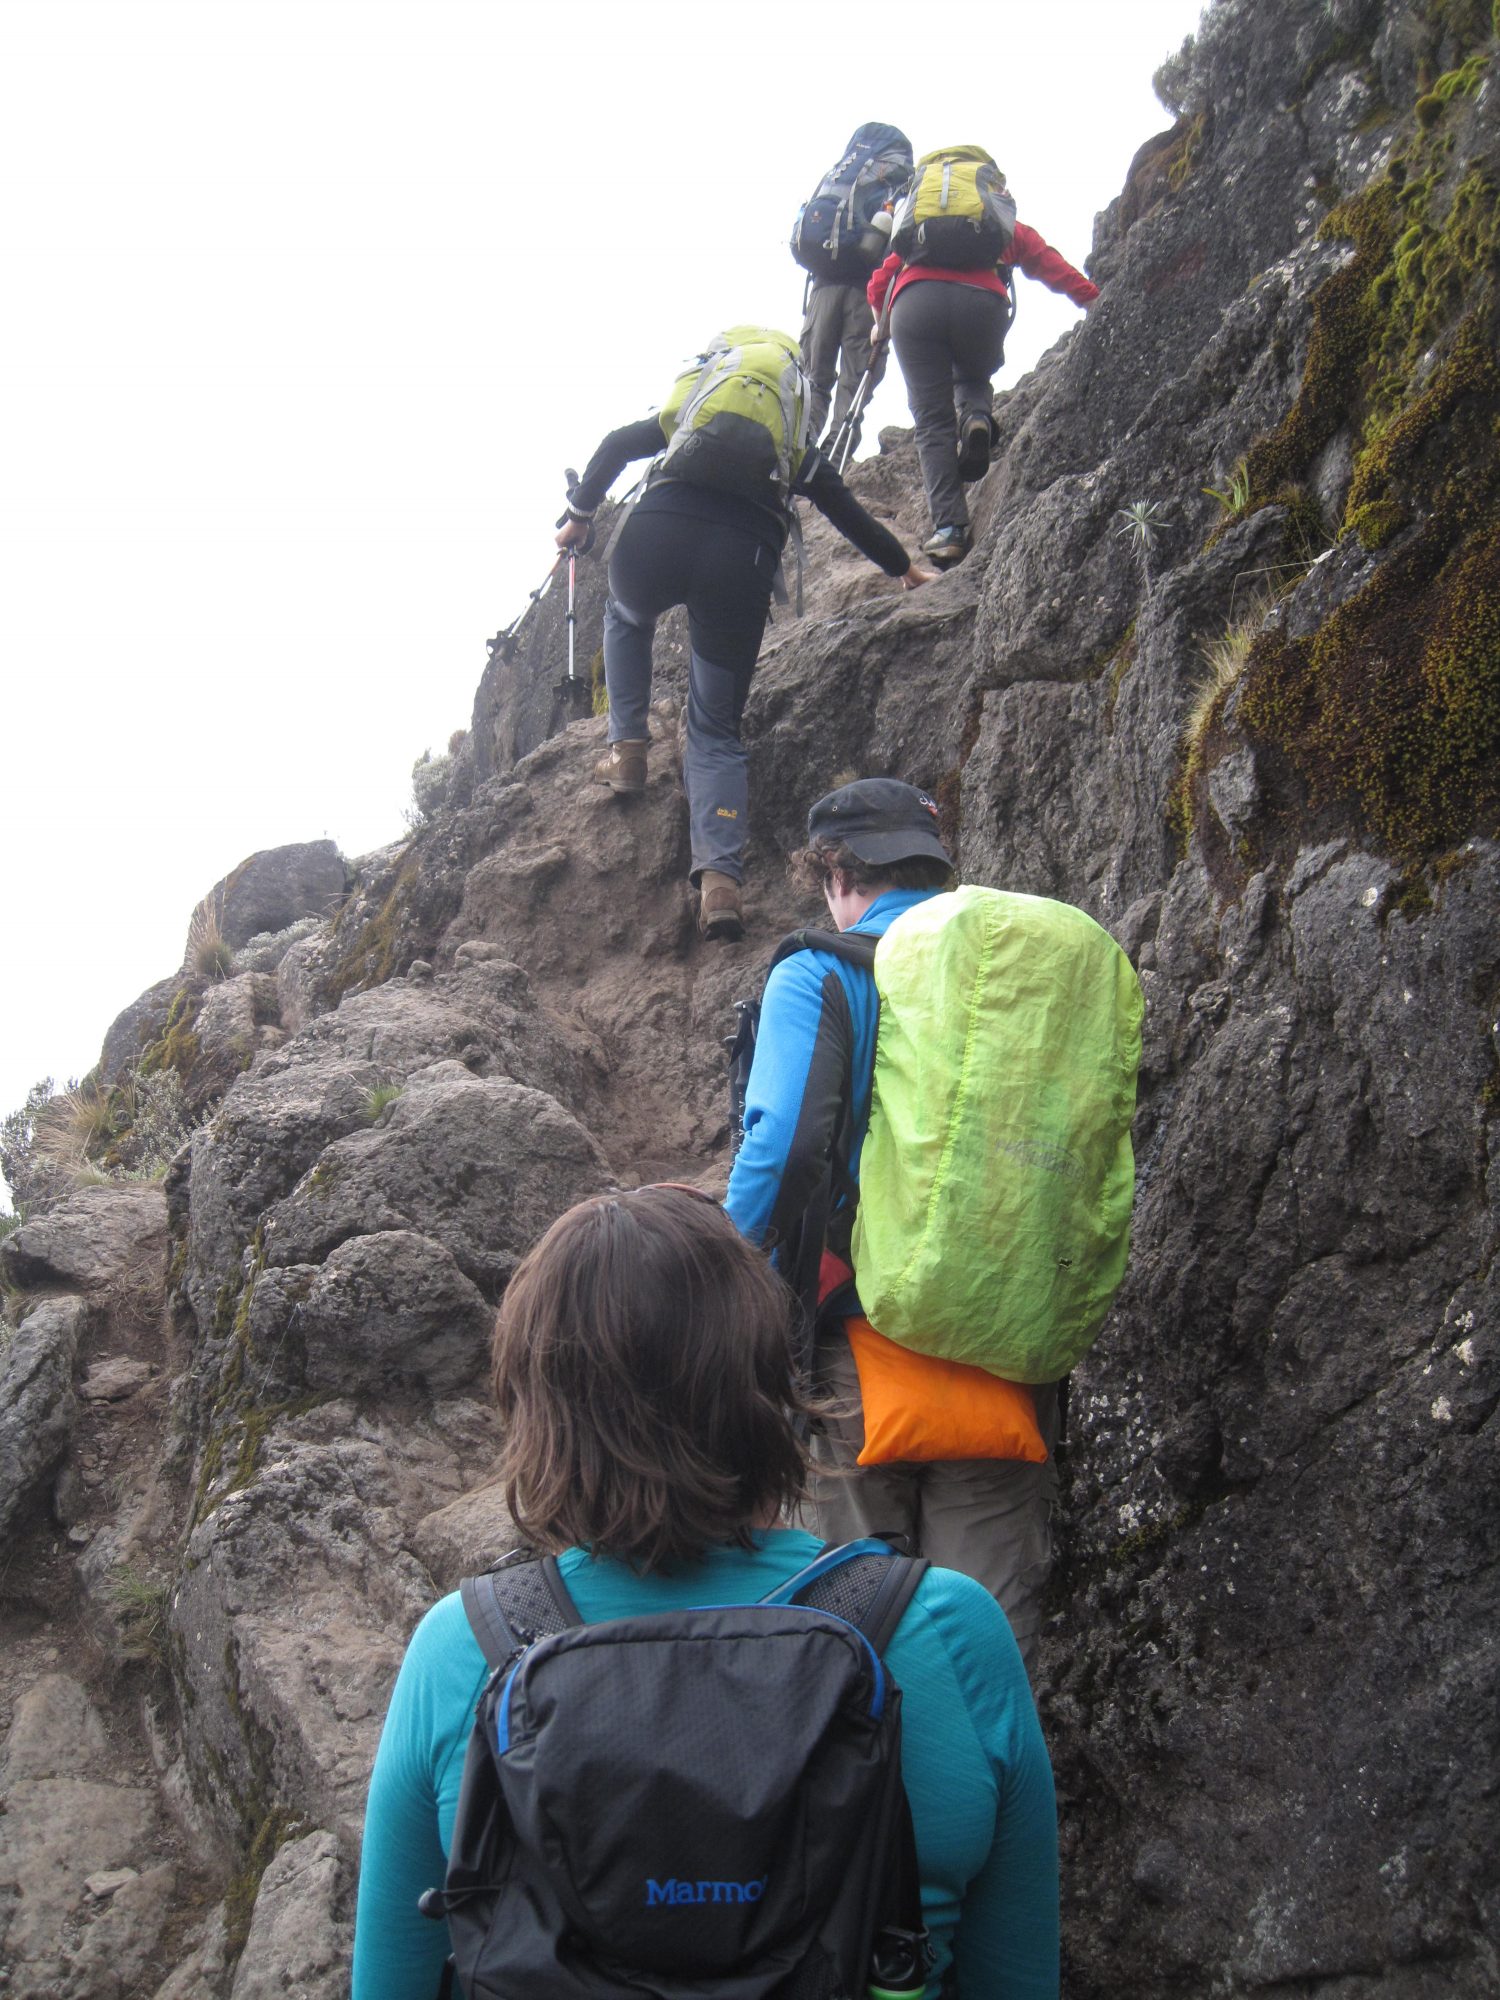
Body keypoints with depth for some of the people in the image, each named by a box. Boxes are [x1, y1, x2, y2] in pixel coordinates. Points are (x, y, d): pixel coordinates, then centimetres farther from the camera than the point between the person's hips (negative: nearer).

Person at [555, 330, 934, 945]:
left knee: (625, 615, 39)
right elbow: (852, 515, 36)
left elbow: (617, 445, 19)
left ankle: (627, 750, 22)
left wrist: (580, 515, 29)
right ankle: (721, 877, -10)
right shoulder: (796, 443, 29)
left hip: (655, 533, 0)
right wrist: (907, 570, 51)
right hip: (743, 555, 0)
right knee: (717, 726, 11)